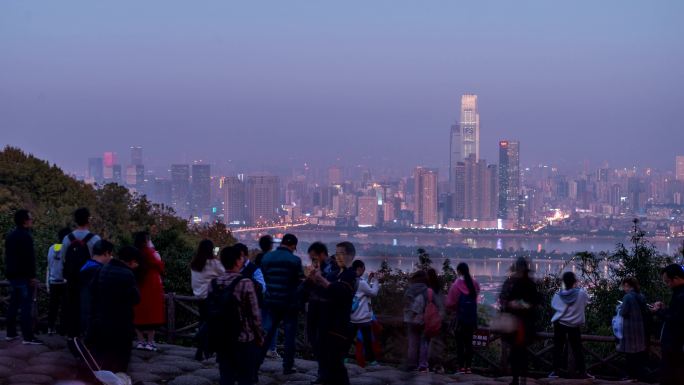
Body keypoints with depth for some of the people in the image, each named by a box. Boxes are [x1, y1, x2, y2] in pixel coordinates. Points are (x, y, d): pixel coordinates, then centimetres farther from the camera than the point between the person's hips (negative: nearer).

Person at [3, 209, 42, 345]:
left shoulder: (10, 236, 15)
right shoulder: (25, 236, -15)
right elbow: (29, 258, -20)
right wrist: (32, 276, -19)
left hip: (12, 274, 10)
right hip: (24, 276, -9)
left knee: (14, 304, 14)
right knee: (27, 305, -10)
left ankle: (11, 333, 18)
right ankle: (28, 337, -13)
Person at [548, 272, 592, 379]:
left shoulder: (558, 295, -6)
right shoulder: (581, 294, -12)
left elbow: (553, 305, 9)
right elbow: (586, 301, 7)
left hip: (559, 324, 1)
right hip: (574, 325, -1)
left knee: (558, 348, 6)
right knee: (577, 349, 5)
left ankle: (556, 371, 4)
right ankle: (582, 372, 8)